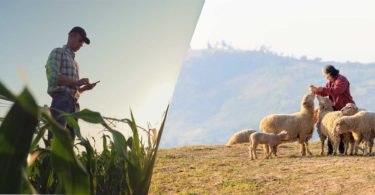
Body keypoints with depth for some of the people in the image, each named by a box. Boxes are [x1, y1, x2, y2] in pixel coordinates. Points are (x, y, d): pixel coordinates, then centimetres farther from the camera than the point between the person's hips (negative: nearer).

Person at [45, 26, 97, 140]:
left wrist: (84, 88, 7)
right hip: (61, 101, -8)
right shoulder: (58, 53, 8)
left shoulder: (74, 62, 30)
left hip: (74, 105, 8)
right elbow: (54, 76, -8)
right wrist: (77, 82, -8)